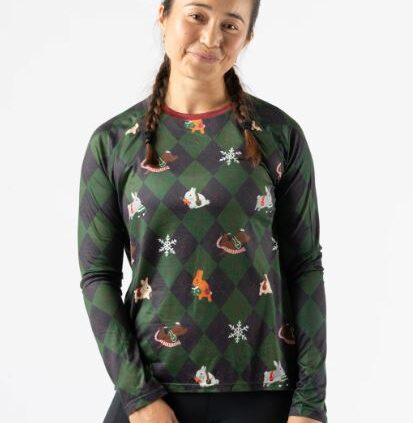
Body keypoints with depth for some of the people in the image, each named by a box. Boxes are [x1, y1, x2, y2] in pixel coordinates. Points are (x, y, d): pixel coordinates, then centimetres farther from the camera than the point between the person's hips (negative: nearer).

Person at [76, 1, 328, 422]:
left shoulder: (280, 134, -2)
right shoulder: (112, 142, -2)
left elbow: (305, 266, -1)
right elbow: (98, 275, -1)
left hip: (265, 389, 0)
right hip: (152, 387, 0)